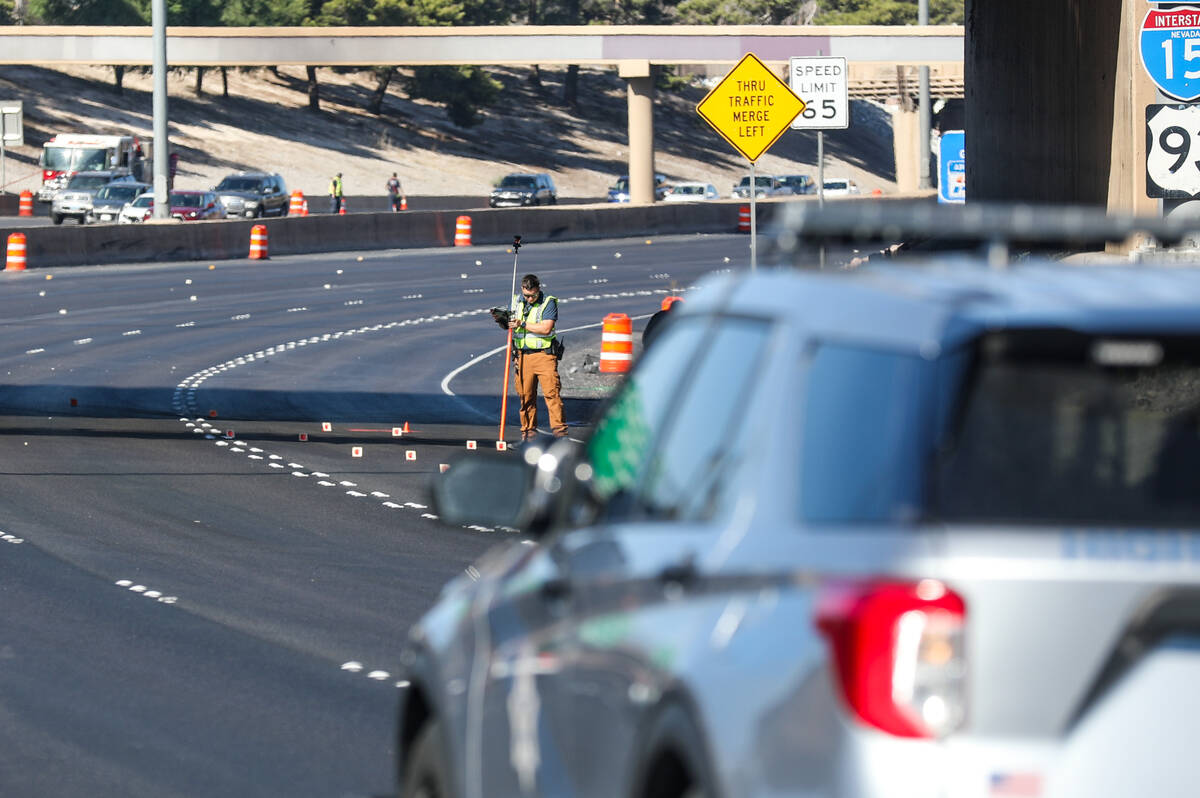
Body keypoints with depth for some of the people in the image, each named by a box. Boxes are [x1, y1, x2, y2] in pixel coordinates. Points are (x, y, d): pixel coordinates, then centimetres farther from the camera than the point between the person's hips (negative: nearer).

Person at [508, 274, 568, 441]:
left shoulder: (549, 303, -5)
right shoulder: (517, 302, 11)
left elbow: (546, 328, -16)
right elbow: (510, 324, 19)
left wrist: (522, 324, -17)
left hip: (544, 354, -4)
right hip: (523, 356, 4)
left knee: (551, 392, -11)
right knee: (526, 395, 4)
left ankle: (559, 429, -11)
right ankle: (528, 430, 12)